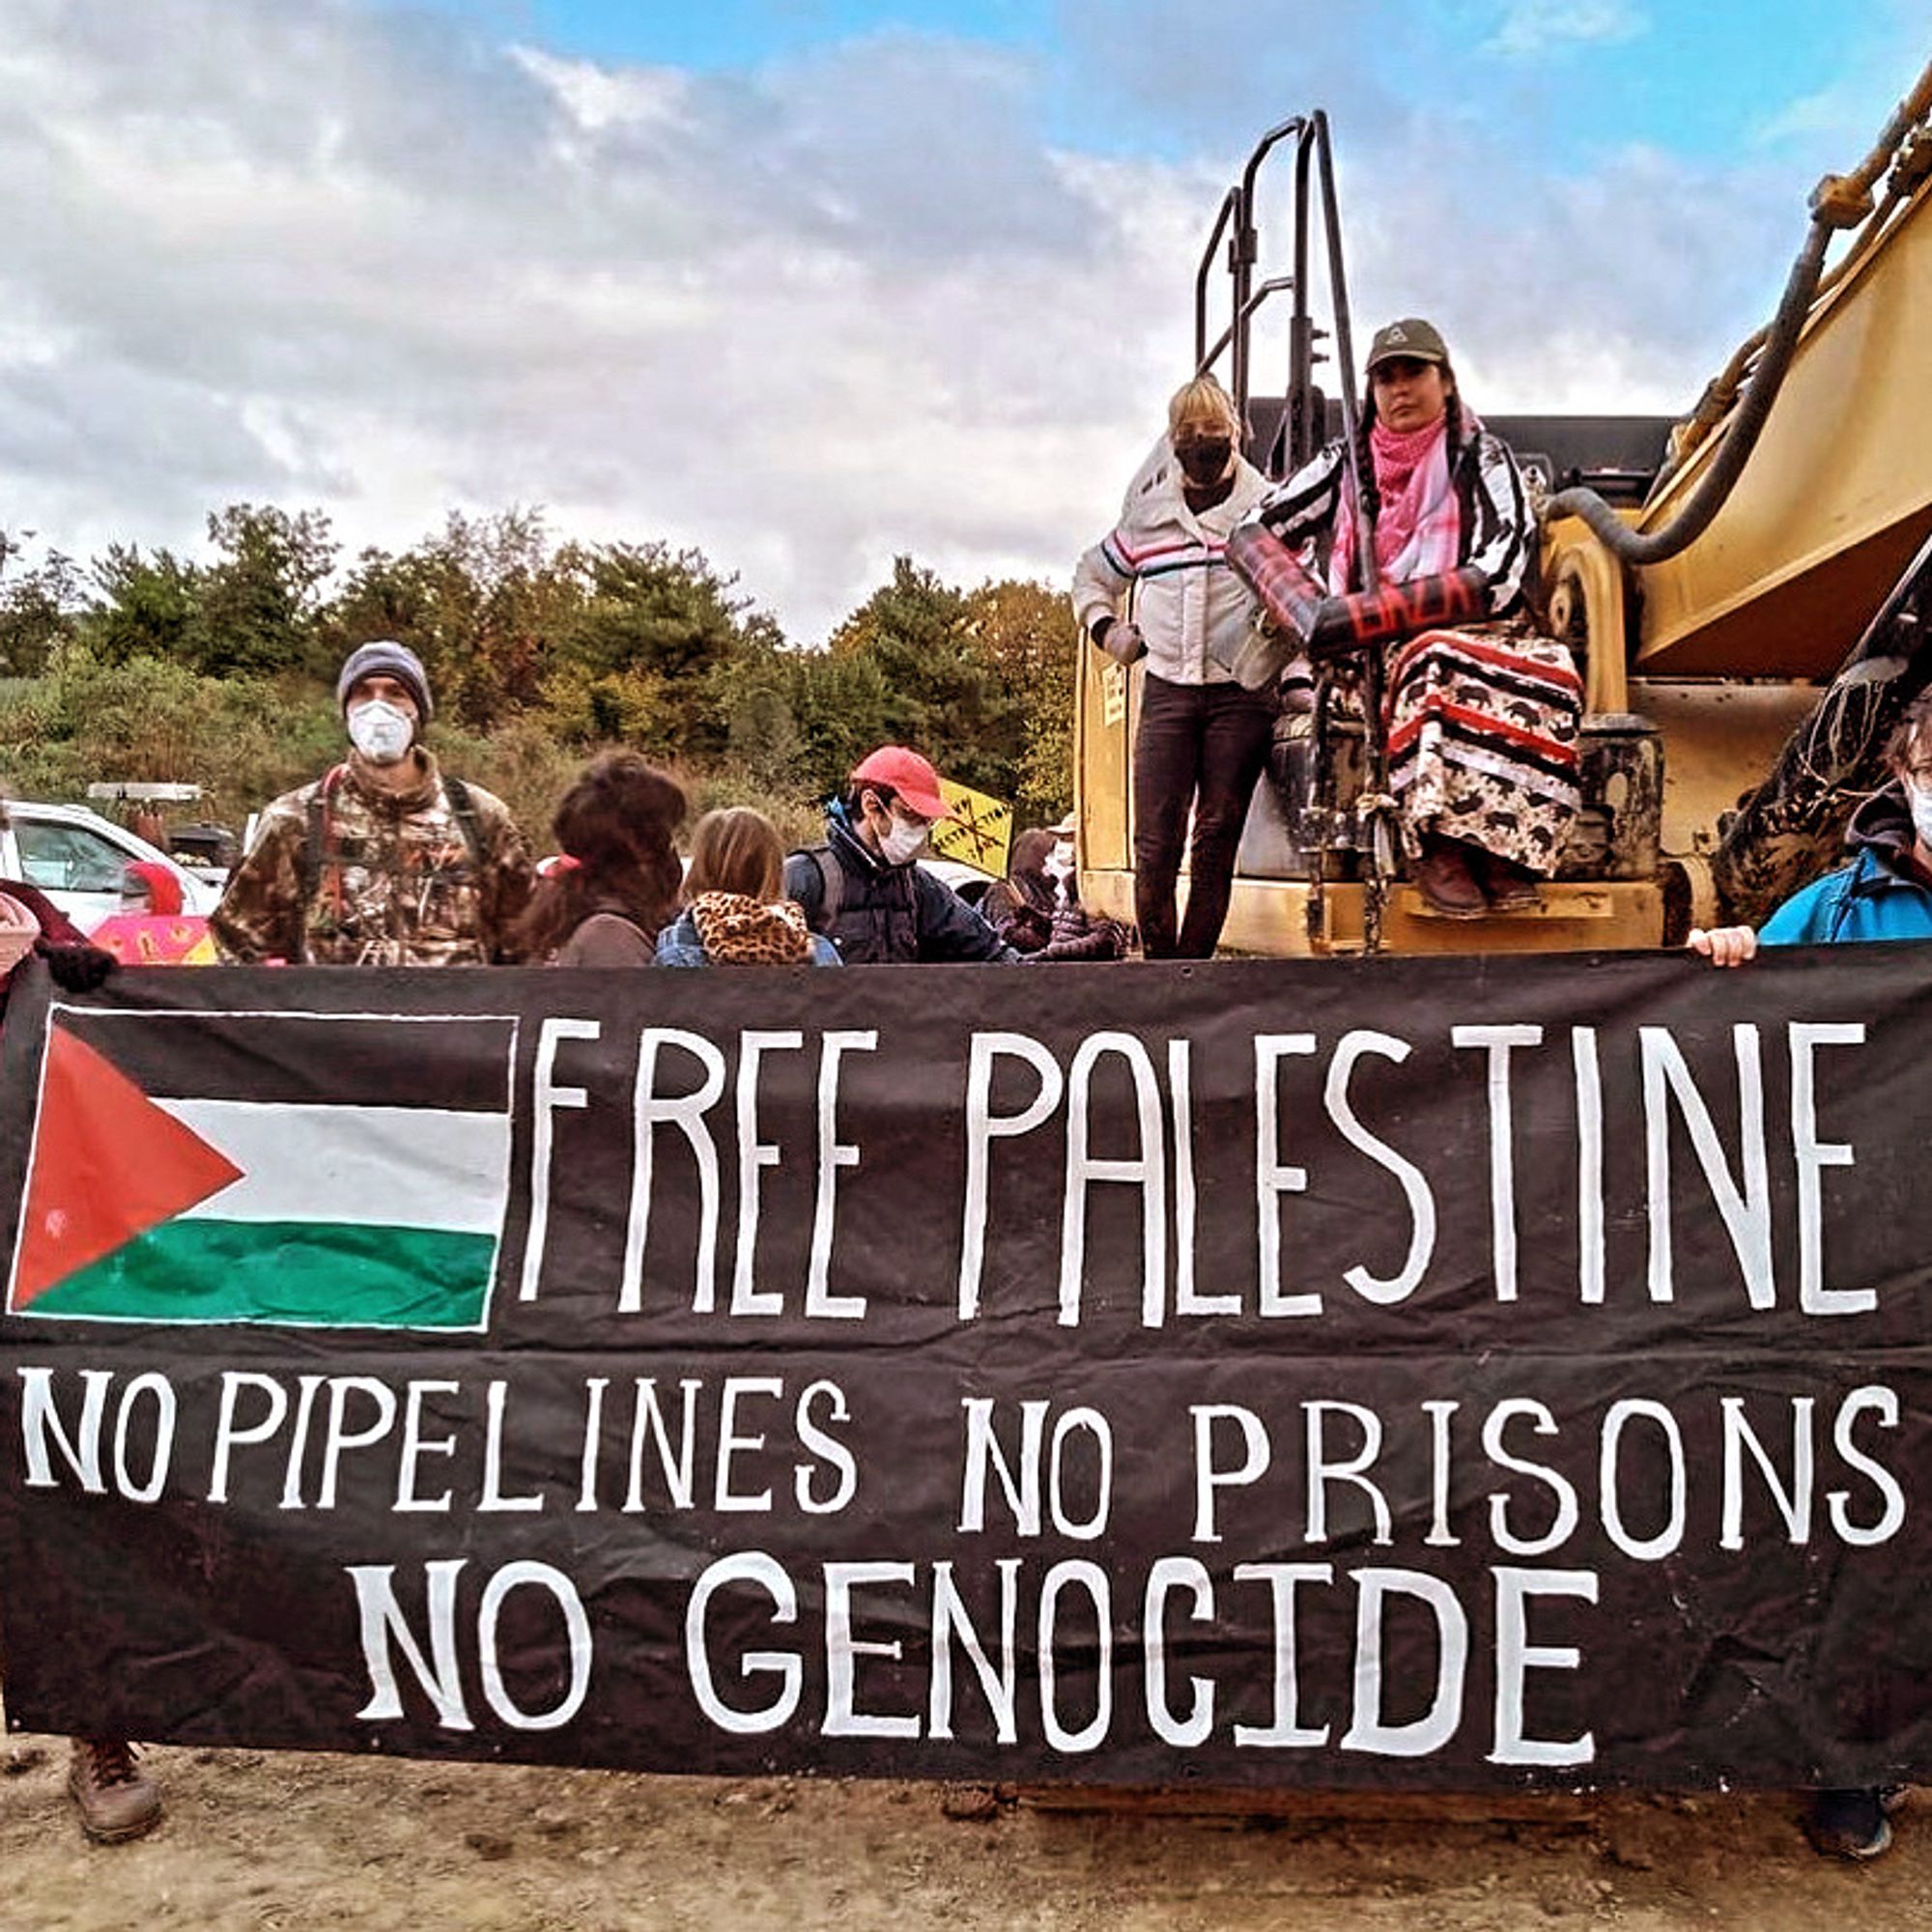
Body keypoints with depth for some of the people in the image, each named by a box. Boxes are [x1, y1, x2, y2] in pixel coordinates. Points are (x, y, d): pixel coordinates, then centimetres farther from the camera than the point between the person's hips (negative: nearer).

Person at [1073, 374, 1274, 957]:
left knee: (1217, 837, -2)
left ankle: (1193, 963, 4)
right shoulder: (1146, 515, 13)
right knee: (1154, 840, -5)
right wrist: (1104, 626, 9)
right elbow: (1092, 575, 29)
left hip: (1242, 694, -2)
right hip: (1166, 688, 2)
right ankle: (1159, 959, 6)